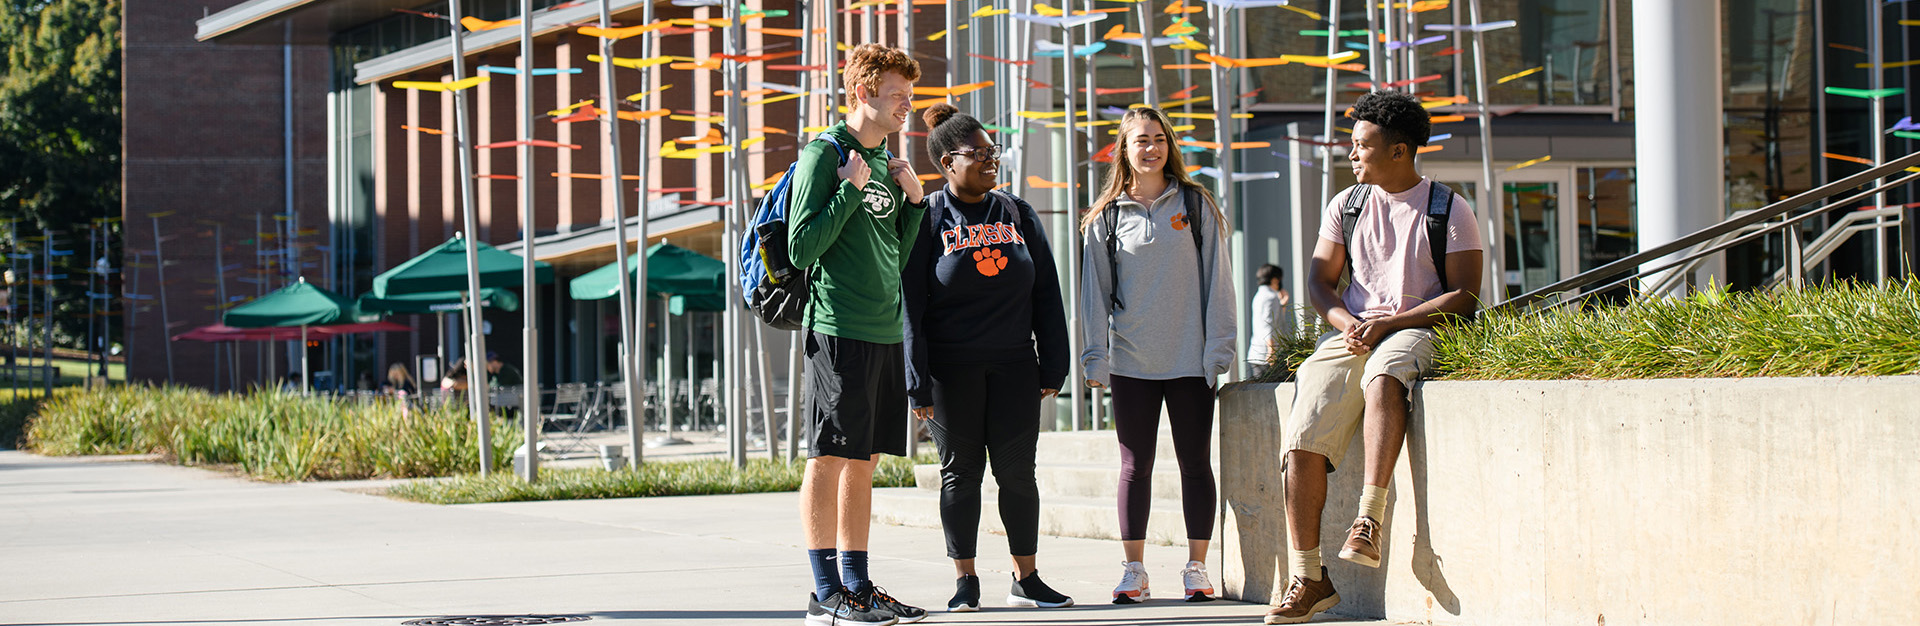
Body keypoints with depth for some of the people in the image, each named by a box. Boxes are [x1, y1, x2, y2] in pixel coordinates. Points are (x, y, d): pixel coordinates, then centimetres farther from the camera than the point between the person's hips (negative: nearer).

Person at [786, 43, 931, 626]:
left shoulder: (887, 164, 17)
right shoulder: (824, 154, -7)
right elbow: (801, 249, -14)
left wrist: (913, 202, 8)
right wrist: (851, 190, -16)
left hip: (885, 332, 8)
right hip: (839, 330, -8)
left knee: (863, 461, 10)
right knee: (829, 458, -5)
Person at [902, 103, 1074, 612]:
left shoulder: (1018, 215, 9)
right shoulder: (927, 220, -2)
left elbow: (1047, 296, 11)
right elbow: (910, 305, -5)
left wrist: (1052, 366, 5)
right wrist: (918, 382, -11)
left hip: (1013, 365, 3)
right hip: (951, 369, -3)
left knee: (1017, 470, 2)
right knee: (961, 470, 2)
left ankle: (1026, 579, 8)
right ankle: (965, 580, 10)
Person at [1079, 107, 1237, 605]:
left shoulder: (1195, 206, 5)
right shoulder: (1107, 218, 7)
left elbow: (1216, 279, 3)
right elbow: (1095, 291, 8)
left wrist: (1219, 347, -3)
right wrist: (1096, 357, 2)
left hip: (1190, 359, -1)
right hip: (1131, 360, 1)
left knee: (1195, 461, 2)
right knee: (1135, 465, 2)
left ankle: (1197, 569, 7)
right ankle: (1133, 571, 6)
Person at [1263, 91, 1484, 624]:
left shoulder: (1450, 210, 2)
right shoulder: (1346, 205, 15)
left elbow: (1463, 297, -5)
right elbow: (1319, 281, 13)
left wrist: (1389, 324, -16)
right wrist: (1346, 323, -9)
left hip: (1418, 332, -4)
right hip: (1350, 334, 4)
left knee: (1383, 373, -41)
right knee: (1302, 439, -19)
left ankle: (1369, 520, -43)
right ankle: (1307, 577, -15)